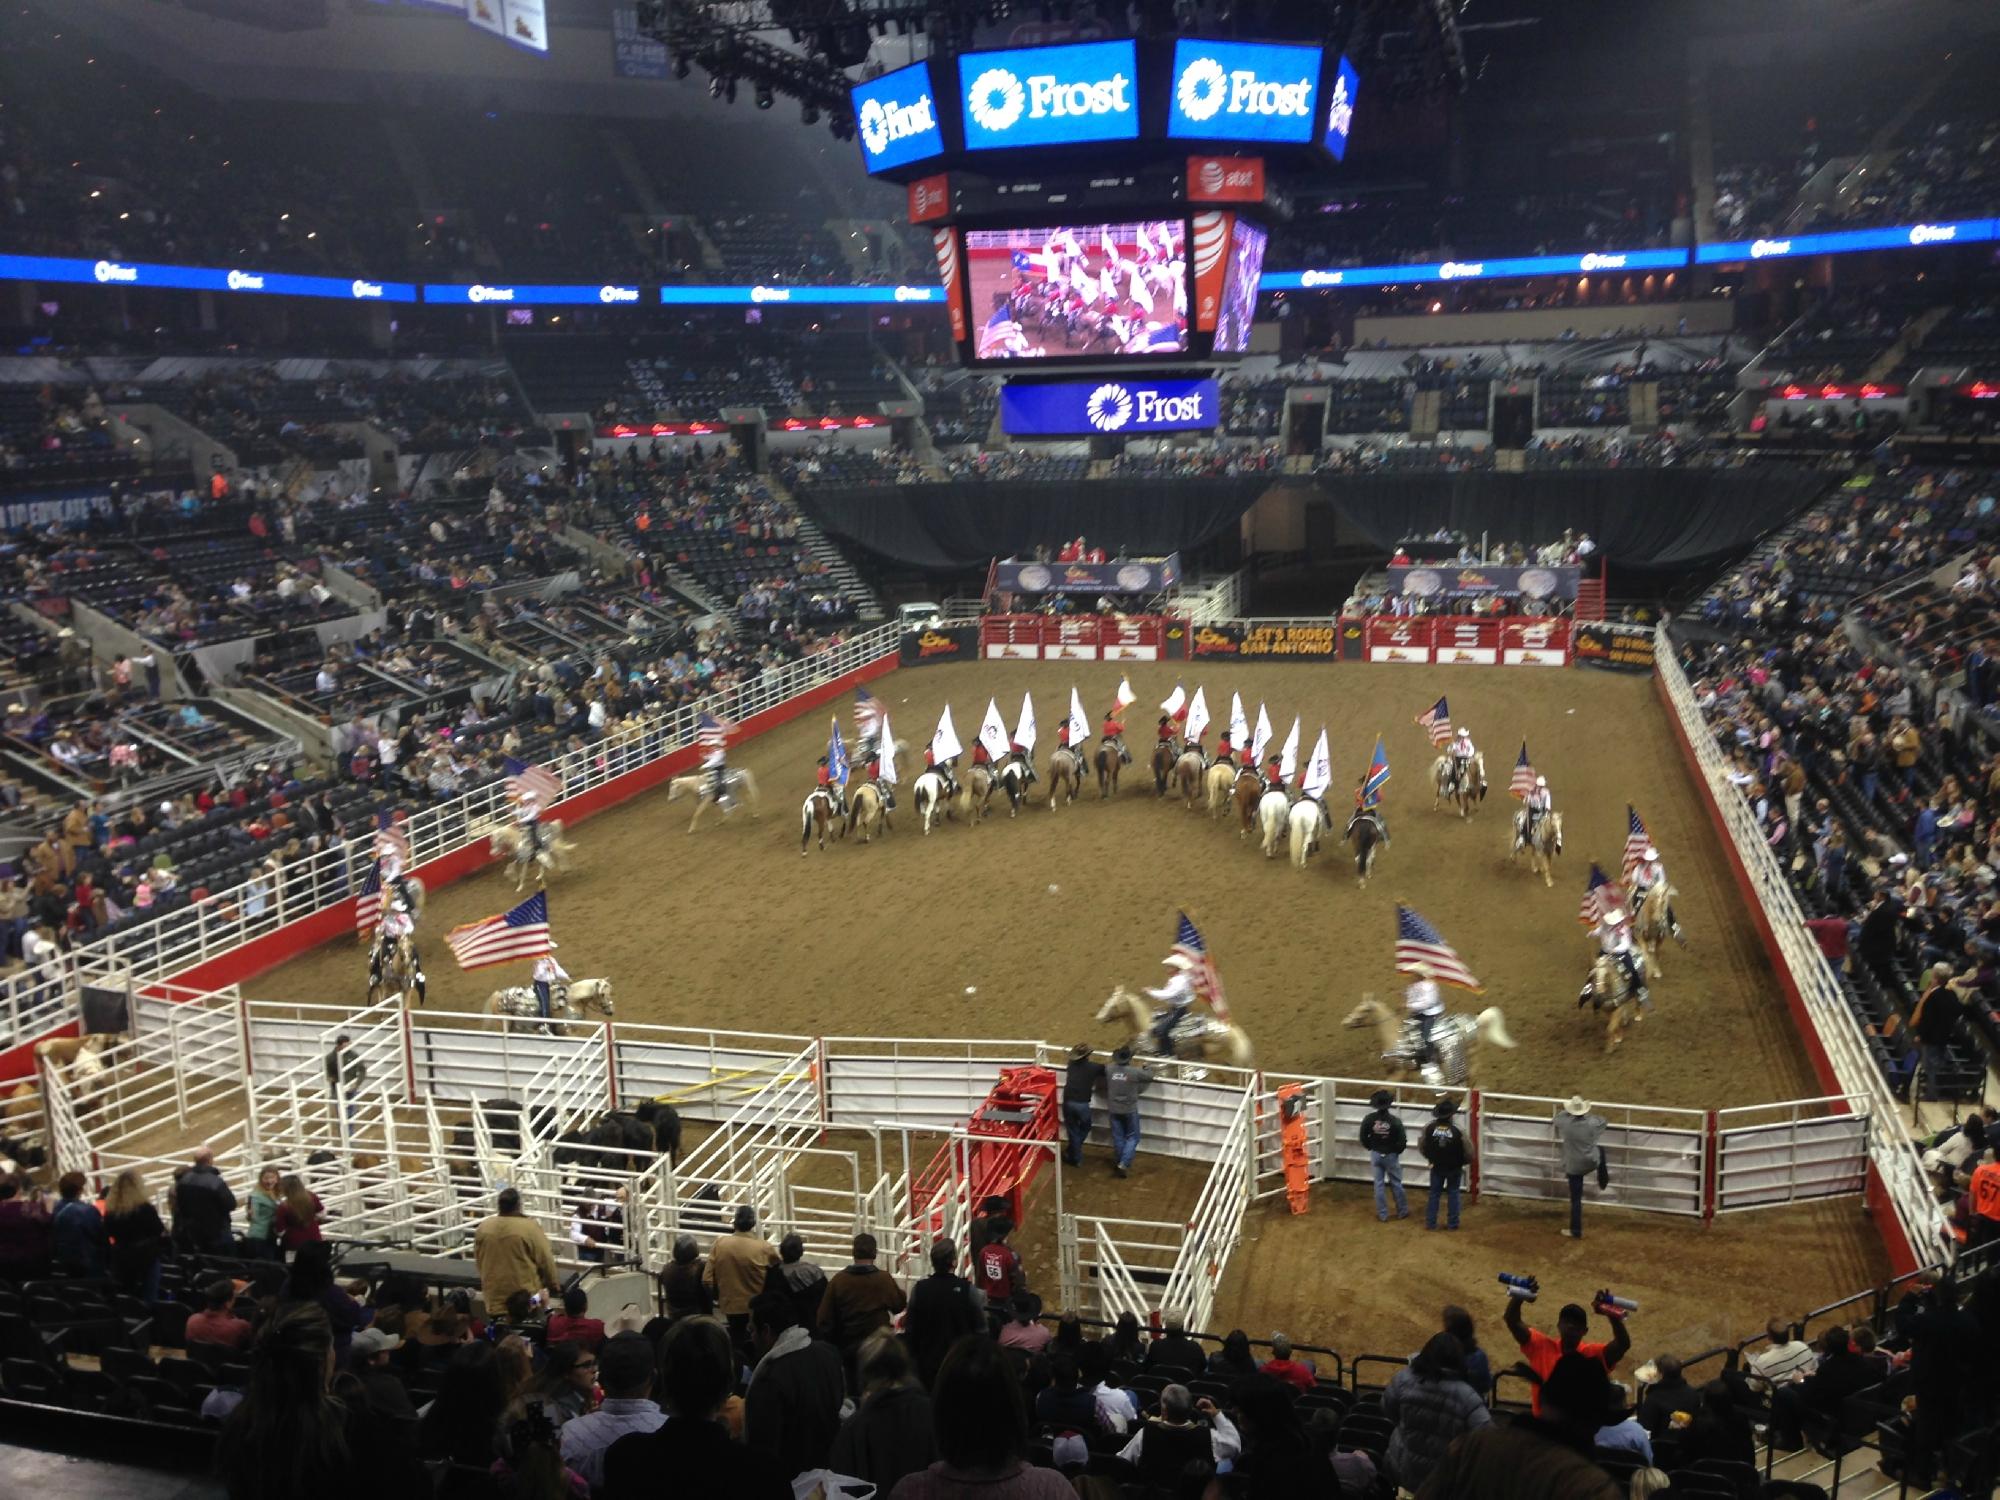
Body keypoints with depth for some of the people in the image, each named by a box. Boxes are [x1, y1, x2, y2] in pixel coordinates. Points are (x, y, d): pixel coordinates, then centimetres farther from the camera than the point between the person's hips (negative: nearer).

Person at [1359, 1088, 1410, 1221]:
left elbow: (1363, 1138, -6)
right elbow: (1402, 1141, -15)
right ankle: (1402, 1211, 27)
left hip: (1376, 1155, 1)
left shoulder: (1369, 1119, -14)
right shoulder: (1395, 1120, -20)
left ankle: (1382, 1215, 15)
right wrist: (1397, 1152, 4)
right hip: (1391, 1155, -1)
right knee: (1396, 1184, 15)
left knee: (1379, 1184, 10)